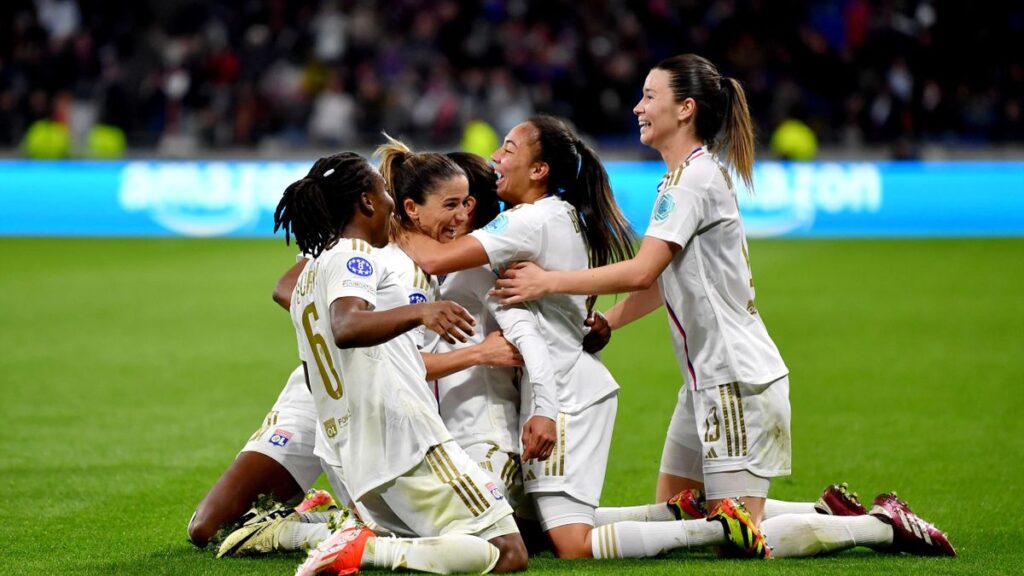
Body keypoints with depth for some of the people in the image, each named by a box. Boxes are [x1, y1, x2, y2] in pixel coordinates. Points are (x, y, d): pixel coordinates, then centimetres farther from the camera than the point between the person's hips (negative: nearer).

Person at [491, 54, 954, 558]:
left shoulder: (693, 178, -15)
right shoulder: (693, 175, 15)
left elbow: (642, 272, -24)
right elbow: (661, 283, 17)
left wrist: (549, 281, -18)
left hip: (738, 380, -10)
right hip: (709, 378, 10)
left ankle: (883, 525, -1)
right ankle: (831, 514, 16)